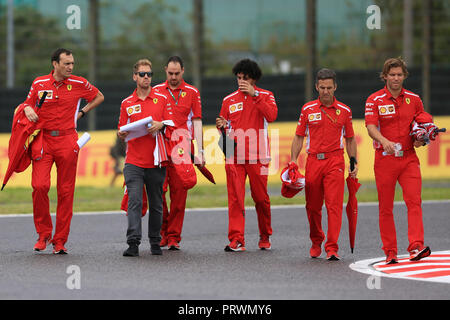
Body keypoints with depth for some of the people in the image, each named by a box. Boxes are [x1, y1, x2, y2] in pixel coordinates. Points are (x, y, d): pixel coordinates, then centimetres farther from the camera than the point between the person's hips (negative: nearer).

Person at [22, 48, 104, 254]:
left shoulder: (78, 84, 3)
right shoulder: (39, 84, 3)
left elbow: (99, 97, 18)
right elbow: (28, 103, 16)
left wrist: (82, 112, 9)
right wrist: (28, 110, -7)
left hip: (67, 141, 0)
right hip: (43, 139, 0)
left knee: (66, 191, 0)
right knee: (40, 185, -15)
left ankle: (60, 241, 6)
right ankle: (44, 233, 2)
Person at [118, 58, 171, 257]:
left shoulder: (162, 99, 8)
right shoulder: (127, 103, 10)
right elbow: (122, 130, 13)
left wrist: (160, 125, -14)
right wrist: (121, 134, -10)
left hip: (156, 162, 0)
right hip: (134, 161, 0)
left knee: (156, 204, 7)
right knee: (134, 201, -12)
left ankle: (155, 242, 19)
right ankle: (133, 243, -18)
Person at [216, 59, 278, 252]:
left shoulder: (265, 96, 5)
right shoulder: (229, 100, 13)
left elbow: (271, 116, -13)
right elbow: (225, 126, 20)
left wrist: (254, 95, -16)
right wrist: (222, 126, -4)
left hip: (257, 156, -2)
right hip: (234, 156, 2)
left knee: (261, 198, 4)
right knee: (235, 198, -7)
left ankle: (265, 237, 21)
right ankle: (236, 240, -8)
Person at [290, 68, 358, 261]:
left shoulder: (344, 111, 8)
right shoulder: (308, 109, 8)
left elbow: (350, 139, 15)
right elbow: (299, 137, 10)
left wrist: (354, 163, 8)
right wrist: (293, 161, 0)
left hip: (335, 161, -1)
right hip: (313, 161, 1)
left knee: (334, 205, -11)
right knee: (312, 206, 7)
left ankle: (332, 248, -13)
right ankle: (316, 242, 29)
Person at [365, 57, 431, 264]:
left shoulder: (414, 99, 9)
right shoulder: (374, 100, -1)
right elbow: (371, 127, -13)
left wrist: (420, 139, -7)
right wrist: (384, 142, -32)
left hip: (409, 157, 2)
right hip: (385, 158, -2)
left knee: (414, 201, -14)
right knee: (385, 208, 3)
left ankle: (416, 247, -23)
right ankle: (390, 252, 10)